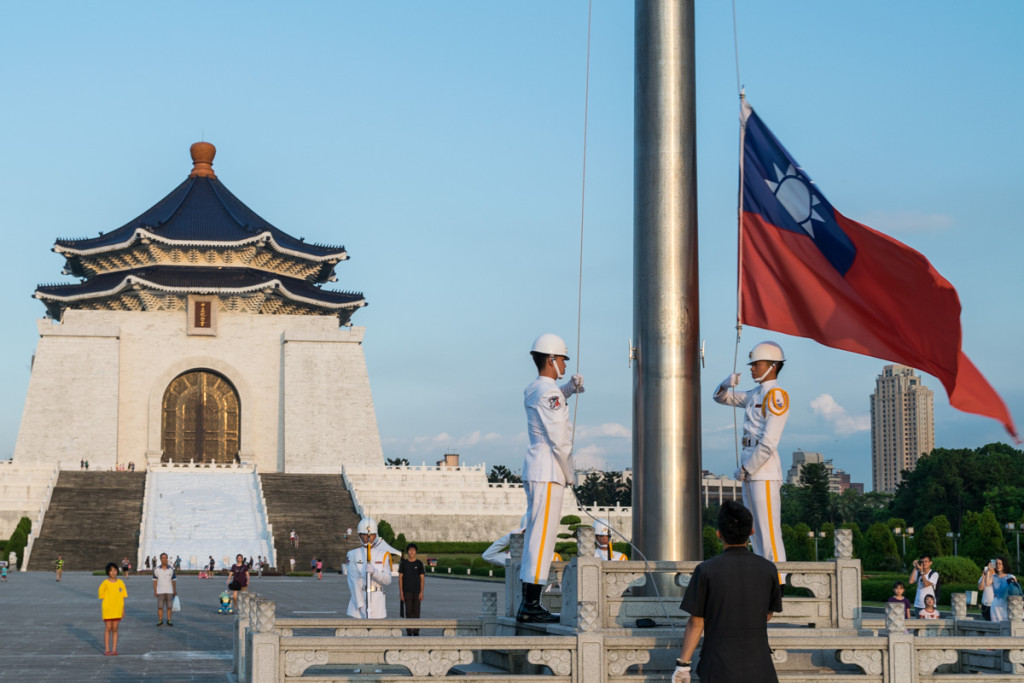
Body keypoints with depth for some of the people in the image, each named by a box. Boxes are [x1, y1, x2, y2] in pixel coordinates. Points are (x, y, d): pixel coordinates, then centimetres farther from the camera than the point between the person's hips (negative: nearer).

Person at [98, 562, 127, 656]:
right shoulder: (105, 583, -4)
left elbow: (122, 597, 7)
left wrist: (123, 610, 7)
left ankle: (114, 649, 9)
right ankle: (107, 649, 7)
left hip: (117, 610, 2)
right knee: (108, 628, 1)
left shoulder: (120, 583, 3)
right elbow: (101, 595, 0)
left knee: (115, 629, 5)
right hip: (107, 609, -2)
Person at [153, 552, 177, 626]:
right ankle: (160, 621, 7)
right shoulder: (157, 570, -1)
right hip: (160, 592, -1)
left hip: (169, 592, 1)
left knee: (169, 607, 2)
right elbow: (155, 581, 1)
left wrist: (175, 591, 4)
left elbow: (173, 581, 6)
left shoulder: (171, 569, 2)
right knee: (160, 607, -1)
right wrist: (155, 591, -4)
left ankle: (169, 621, 9)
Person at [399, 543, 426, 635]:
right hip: (407, 591, 0)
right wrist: (401, 591, -3)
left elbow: (422, 578, 3)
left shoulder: (419, 563, 4)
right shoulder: (403, 563, 5)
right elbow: (400, 577, 5)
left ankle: (416, 631, 5)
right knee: (408, 612, -1)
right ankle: (409, 632, 4)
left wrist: (421, 592, -5)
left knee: (416, 612, 0)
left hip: (417, 591, 0)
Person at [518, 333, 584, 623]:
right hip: (549, 471, -10)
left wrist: (570, 387, 24)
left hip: (535, 469, 10)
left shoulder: (533, 390, 16)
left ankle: (527, 604, 12)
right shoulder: (549, 392, -12)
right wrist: (570, 474, -6)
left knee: (536, 535, 11)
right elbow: (558, 438, -16)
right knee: (543, 535, -11)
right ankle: (532, 604, -14)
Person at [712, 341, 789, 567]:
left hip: (764, 473, -9)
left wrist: (745, 469, -12)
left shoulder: (776, 396, -10)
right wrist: (728, 383, 4)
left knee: (769, 534, -12)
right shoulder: (756, 395, 17)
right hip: (750, 473, 9)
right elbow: (720, 397, 28)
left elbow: (769, 443, -17)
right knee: (758, 534, 10)